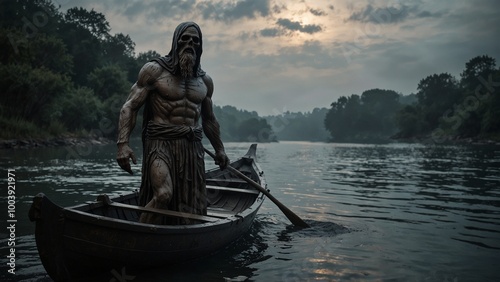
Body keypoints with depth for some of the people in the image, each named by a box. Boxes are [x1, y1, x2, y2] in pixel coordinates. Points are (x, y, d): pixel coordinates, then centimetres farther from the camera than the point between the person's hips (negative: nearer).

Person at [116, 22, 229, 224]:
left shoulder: (205, 81, 16)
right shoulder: (155, 70, 1)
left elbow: (209, 119, 28)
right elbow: (129, 107, -4)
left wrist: (219, 149, 30)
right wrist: (123, 143, -18)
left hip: (193, 147, 5)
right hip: (161, 143, -5)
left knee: (191, 208, 3)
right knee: (163, 194, -26)